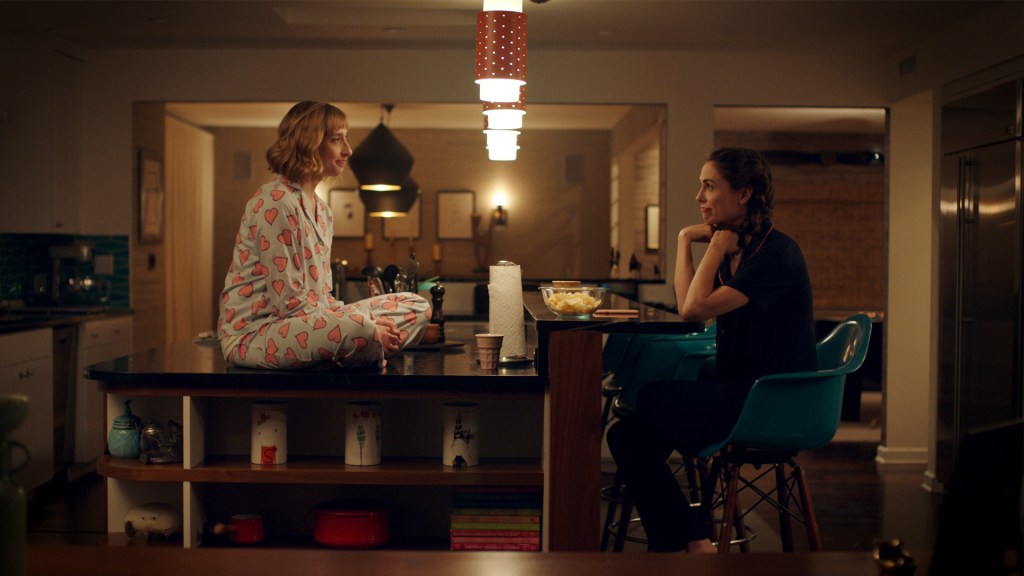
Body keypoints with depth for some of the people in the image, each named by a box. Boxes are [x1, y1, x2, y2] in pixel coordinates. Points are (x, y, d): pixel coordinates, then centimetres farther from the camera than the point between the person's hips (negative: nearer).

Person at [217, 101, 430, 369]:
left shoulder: (322, 211, 14)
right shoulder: (275, 201, -15)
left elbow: (320, 296, 14)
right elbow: (289, 302, -19)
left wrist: (368, 321, -4)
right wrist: (364, 326, -18)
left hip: (305, 322, 10)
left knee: (416, 307, 4)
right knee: (358, 331, -39)